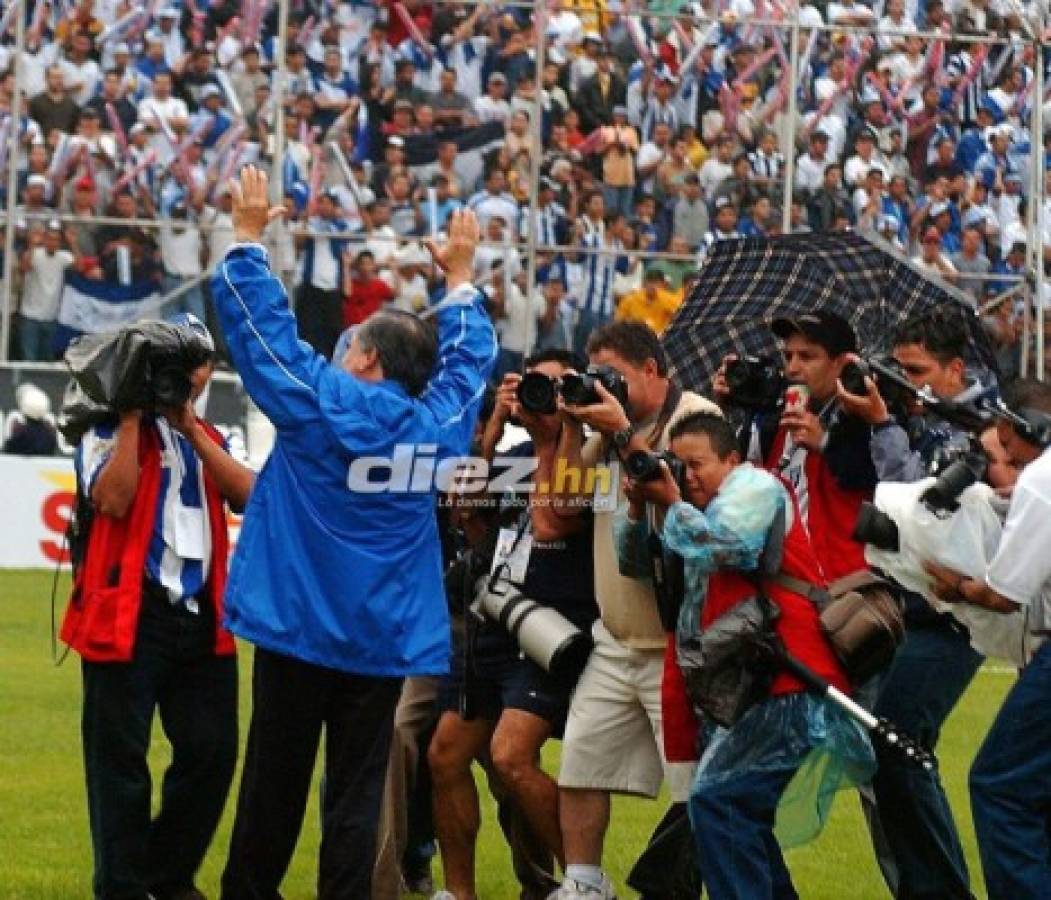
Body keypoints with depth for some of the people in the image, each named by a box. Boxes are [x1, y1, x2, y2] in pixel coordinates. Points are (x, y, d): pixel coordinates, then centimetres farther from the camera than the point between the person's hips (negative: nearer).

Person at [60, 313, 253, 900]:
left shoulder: (209, 438, 18)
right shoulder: (111, 428, 0)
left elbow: (247, 495, 0)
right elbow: (112, 498, -17)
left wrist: (191, 429, -7)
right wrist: (134, 415, -14)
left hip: (202, 614, 6)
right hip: (130, 613, -6)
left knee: (213, 751, 5)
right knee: (121, 757, -1)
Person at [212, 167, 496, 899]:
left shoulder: (320, 404, -9)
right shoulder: (438, 422, 1)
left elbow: (261, 322, -4)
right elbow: (470, 358, 19)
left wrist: (249, 235, 7)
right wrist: (459, 277, 32)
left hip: (298, 629, -2)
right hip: (386, 641, 2)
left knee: (274, 788, 6)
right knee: (357, 796, 2)